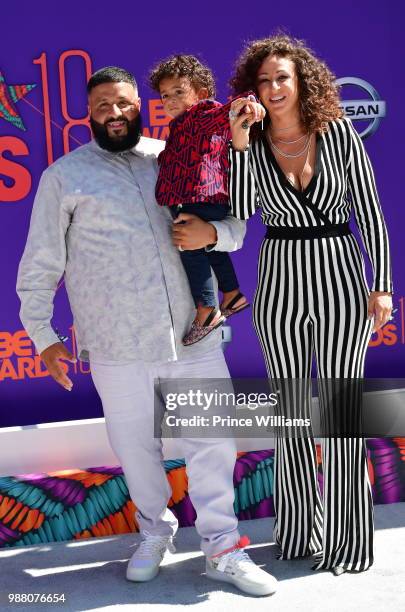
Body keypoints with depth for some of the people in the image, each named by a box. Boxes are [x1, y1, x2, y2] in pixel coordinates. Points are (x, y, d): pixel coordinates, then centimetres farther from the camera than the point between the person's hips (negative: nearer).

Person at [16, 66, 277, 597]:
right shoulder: (64, 176, 6)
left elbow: (234, 223, 16)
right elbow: (40, 264, 7)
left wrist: (212, 232, -7)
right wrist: (43, 335, 4)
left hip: (194, 334, 2)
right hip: (118, 349, -2)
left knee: (212, 442, 5)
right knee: (136, 445, 10)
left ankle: (223, 549, 20)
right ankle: (155, 532, 35)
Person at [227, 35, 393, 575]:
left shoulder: (339, 134, -3)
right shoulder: (252, 144, 1)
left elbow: (369, 210, -1)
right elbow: (240, 212, -13)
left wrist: (382, 285, -5)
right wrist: (239, 145, -19)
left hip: (341, 282, -2)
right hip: (280, 286, 2)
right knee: (290, 410, 10)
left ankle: (348, 543, 17)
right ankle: (299, 532, 27)